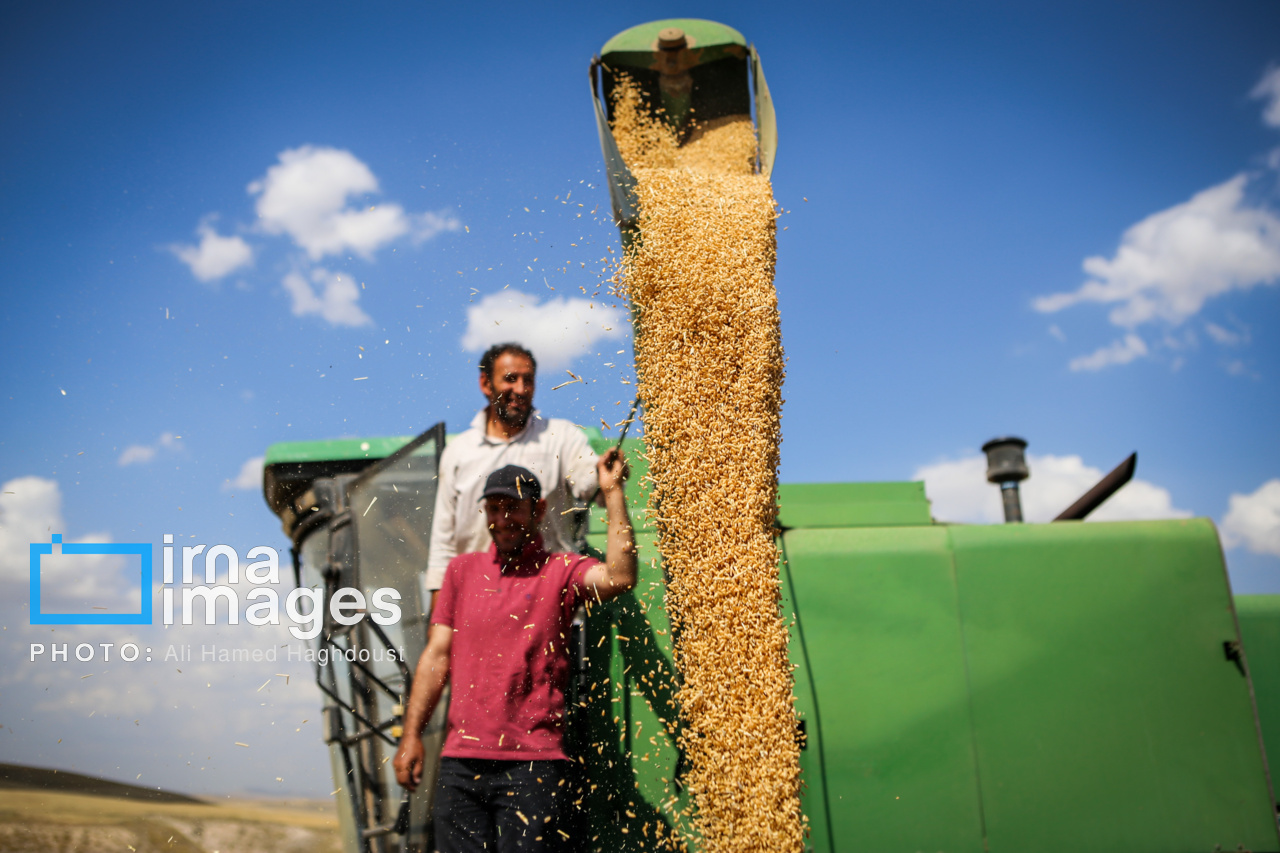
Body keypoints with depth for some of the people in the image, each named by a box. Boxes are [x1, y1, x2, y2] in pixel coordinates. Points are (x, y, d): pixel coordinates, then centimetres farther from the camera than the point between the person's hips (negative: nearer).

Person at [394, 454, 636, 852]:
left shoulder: (562, 571, 3)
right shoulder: (462, 570, 15)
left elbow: (619, 577, -18)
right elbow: (437, 654, 11)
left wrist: (612, 492, -12)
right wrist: (411, 734, 4)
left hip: (533, 763, -3)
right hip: (460, 760, 3)